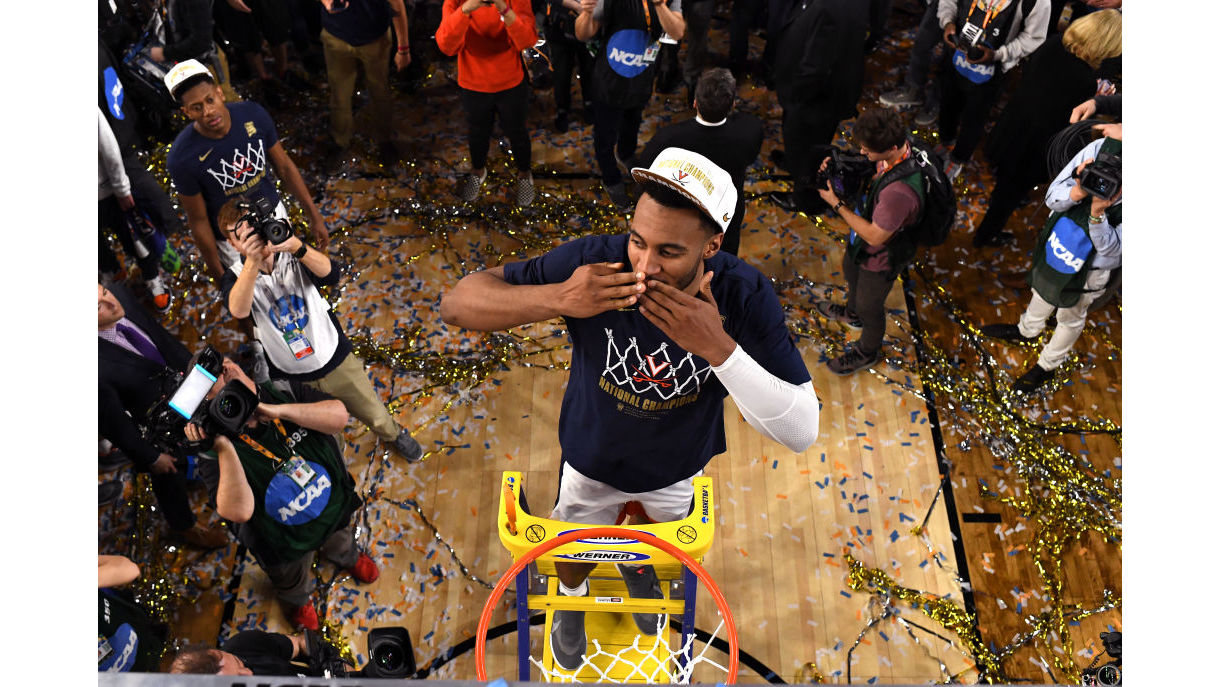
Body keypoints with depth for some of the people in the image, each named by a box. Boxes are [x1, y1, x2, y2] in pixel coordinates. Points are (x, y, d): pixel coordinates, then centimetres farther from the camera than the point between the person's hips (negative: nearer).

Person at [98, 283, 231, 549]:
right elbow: (111, 421, -25)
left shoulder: (121, 295, -24)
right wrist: (150, 456, -13)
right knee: (168, 473, 22)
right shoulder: (101, 366, -41)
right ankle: (183, 526, 52)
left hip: (181, 382, 5)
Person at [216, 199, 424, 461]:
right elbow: (239, 310, -35)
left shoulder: (293, 256, -8)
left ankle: (395, 434, 51)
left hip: (336, 361, 1)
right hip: (292, 379, -1)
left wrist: (297, 246, -46)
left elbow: (331, 275, -29)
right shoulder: (235, 278, -12)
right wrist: (252, 261, -47)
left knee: (377, 417, 18)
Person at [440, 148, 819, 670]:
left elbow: (802, 433, -33)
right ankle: (571, 599, 64)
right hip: (592, 464, -1)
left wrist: (717, 347, -47)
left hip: (676, 469, 2)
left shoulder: (745, 297, -32)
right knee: (575, 557, 26)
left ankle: (637, 566, 72)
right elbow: (458, 303, -31)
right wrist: (556, 298, -50)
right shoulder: (592, 262, -35)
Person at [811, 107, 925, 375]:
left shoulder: (900, 191, -46)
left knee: (869, 306, 20)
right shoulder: (898, 143, -21)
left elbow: (874, 236, -32)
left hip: (881, 257, -8)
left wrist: (837, 204, -26)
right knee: (851, 272, 36)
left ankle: (867, 352, 52)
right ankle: (852, 313, 69)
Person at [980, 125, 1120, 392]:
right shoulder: (1102, 148, -25)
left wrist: (1098, 214, -45)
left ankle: (1047, 366, 51)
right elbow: (1052, 196, -16)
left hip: (1089, 271, -4)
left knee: (1070, 317, 24)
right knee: (1042, 291, 32)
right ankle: (1027, 330, 64)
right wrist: (1077, 193, -38)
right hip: (1055, 246, 4)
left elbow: (1112, 250, -28)